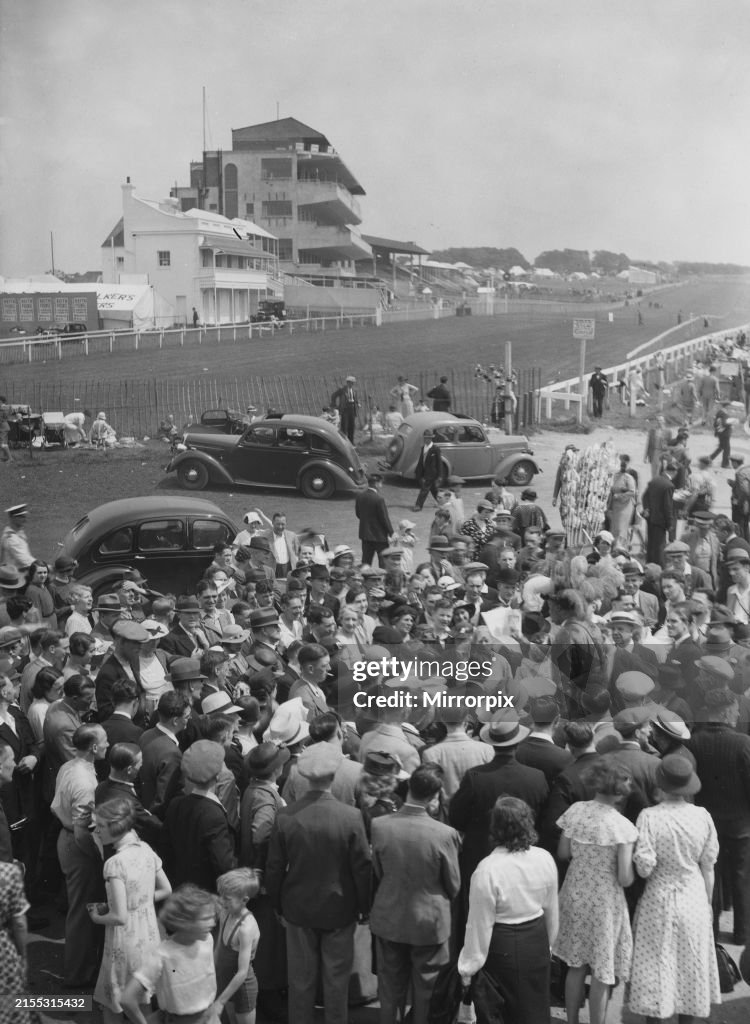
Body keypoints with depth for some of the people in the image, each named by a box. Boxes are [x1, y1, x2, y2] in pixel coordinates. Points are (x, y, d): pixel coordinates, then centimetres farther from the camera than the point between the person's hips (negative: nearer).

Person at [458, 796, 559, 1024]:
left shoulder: (488, 869, -25)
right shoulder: (545, 859, -9)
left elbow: (481, 924, -18)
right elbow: (551, 911, 4)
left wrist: (469, 966, -5)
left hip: (502, 946, -4)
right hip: (537, 940, 4)